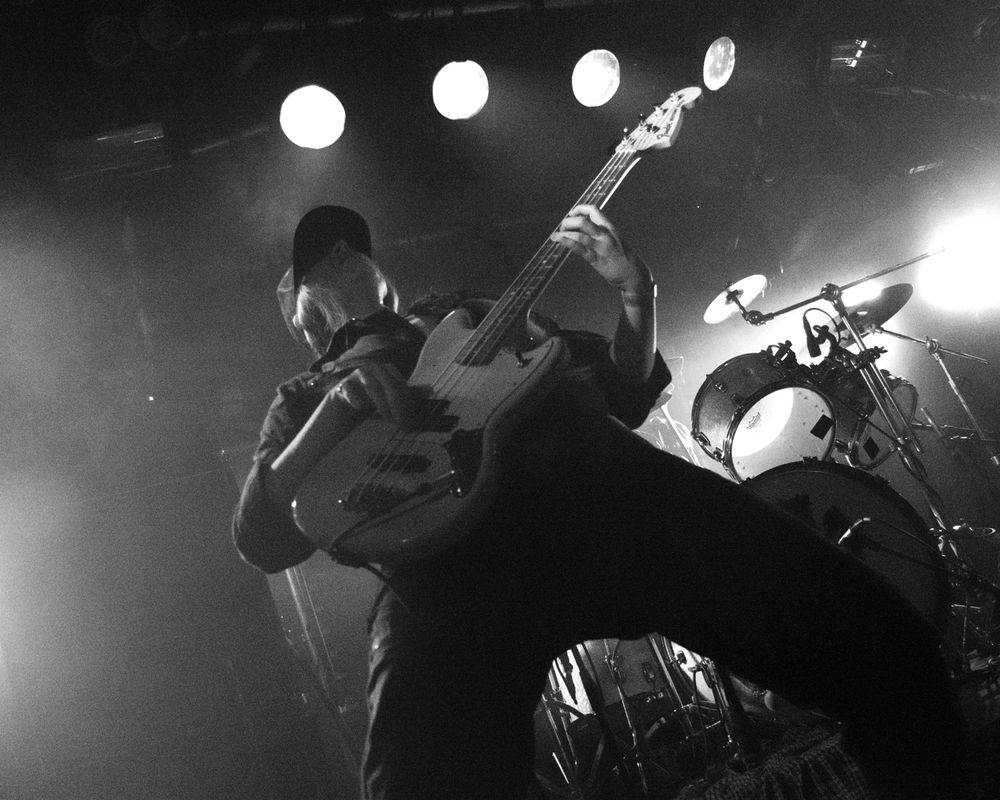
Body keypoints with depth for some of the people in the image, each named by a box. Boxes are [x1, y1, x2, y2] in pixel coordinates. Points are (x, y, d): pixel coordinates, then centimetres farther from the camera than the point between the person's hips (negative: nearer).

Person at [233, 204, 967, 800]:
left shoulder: (463, 315, 38)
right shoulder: (303, 400, 32)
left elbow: (626, 389, 33)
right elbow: (262, 540, 14)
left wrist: (634, 295, 14)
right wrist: (336, 409, 0)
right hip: (446, 556, -2)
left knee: (876, 638, -12)